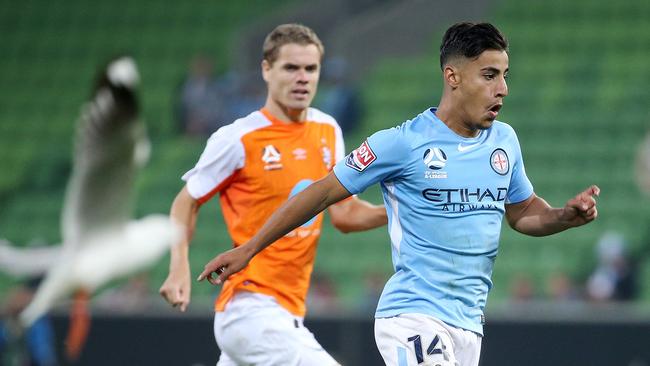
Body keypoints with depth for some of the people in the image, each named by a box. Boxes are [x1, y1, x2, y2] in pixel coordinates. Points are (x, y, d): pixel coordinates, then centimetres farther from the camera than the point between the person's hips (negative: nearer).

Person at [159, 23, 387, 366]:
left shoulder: (328, 131, 10)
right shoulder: (238, 139, -8)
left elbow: (343, 214, 15)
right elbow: (186, 203, 2)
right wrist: (179, 269, -12)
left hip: (288, 311, 7)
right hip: (251, 308, -7)